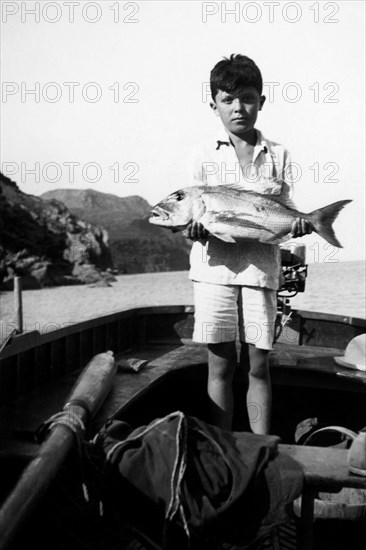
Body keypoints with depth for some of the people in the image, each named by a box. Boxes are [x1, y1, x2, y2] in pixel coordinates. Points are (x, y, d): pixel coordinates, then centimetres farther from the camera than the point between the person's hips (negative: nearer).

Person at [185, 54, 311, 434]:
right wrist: (195, 229, -20)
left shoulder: (278, 155, 8)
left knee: (258, 366, 6)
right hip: (215, 266, 0)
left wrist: (296, 225, -14)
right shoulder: (203, 154, 5)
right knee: (220, 364, 5)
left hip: (261, 267, 1)